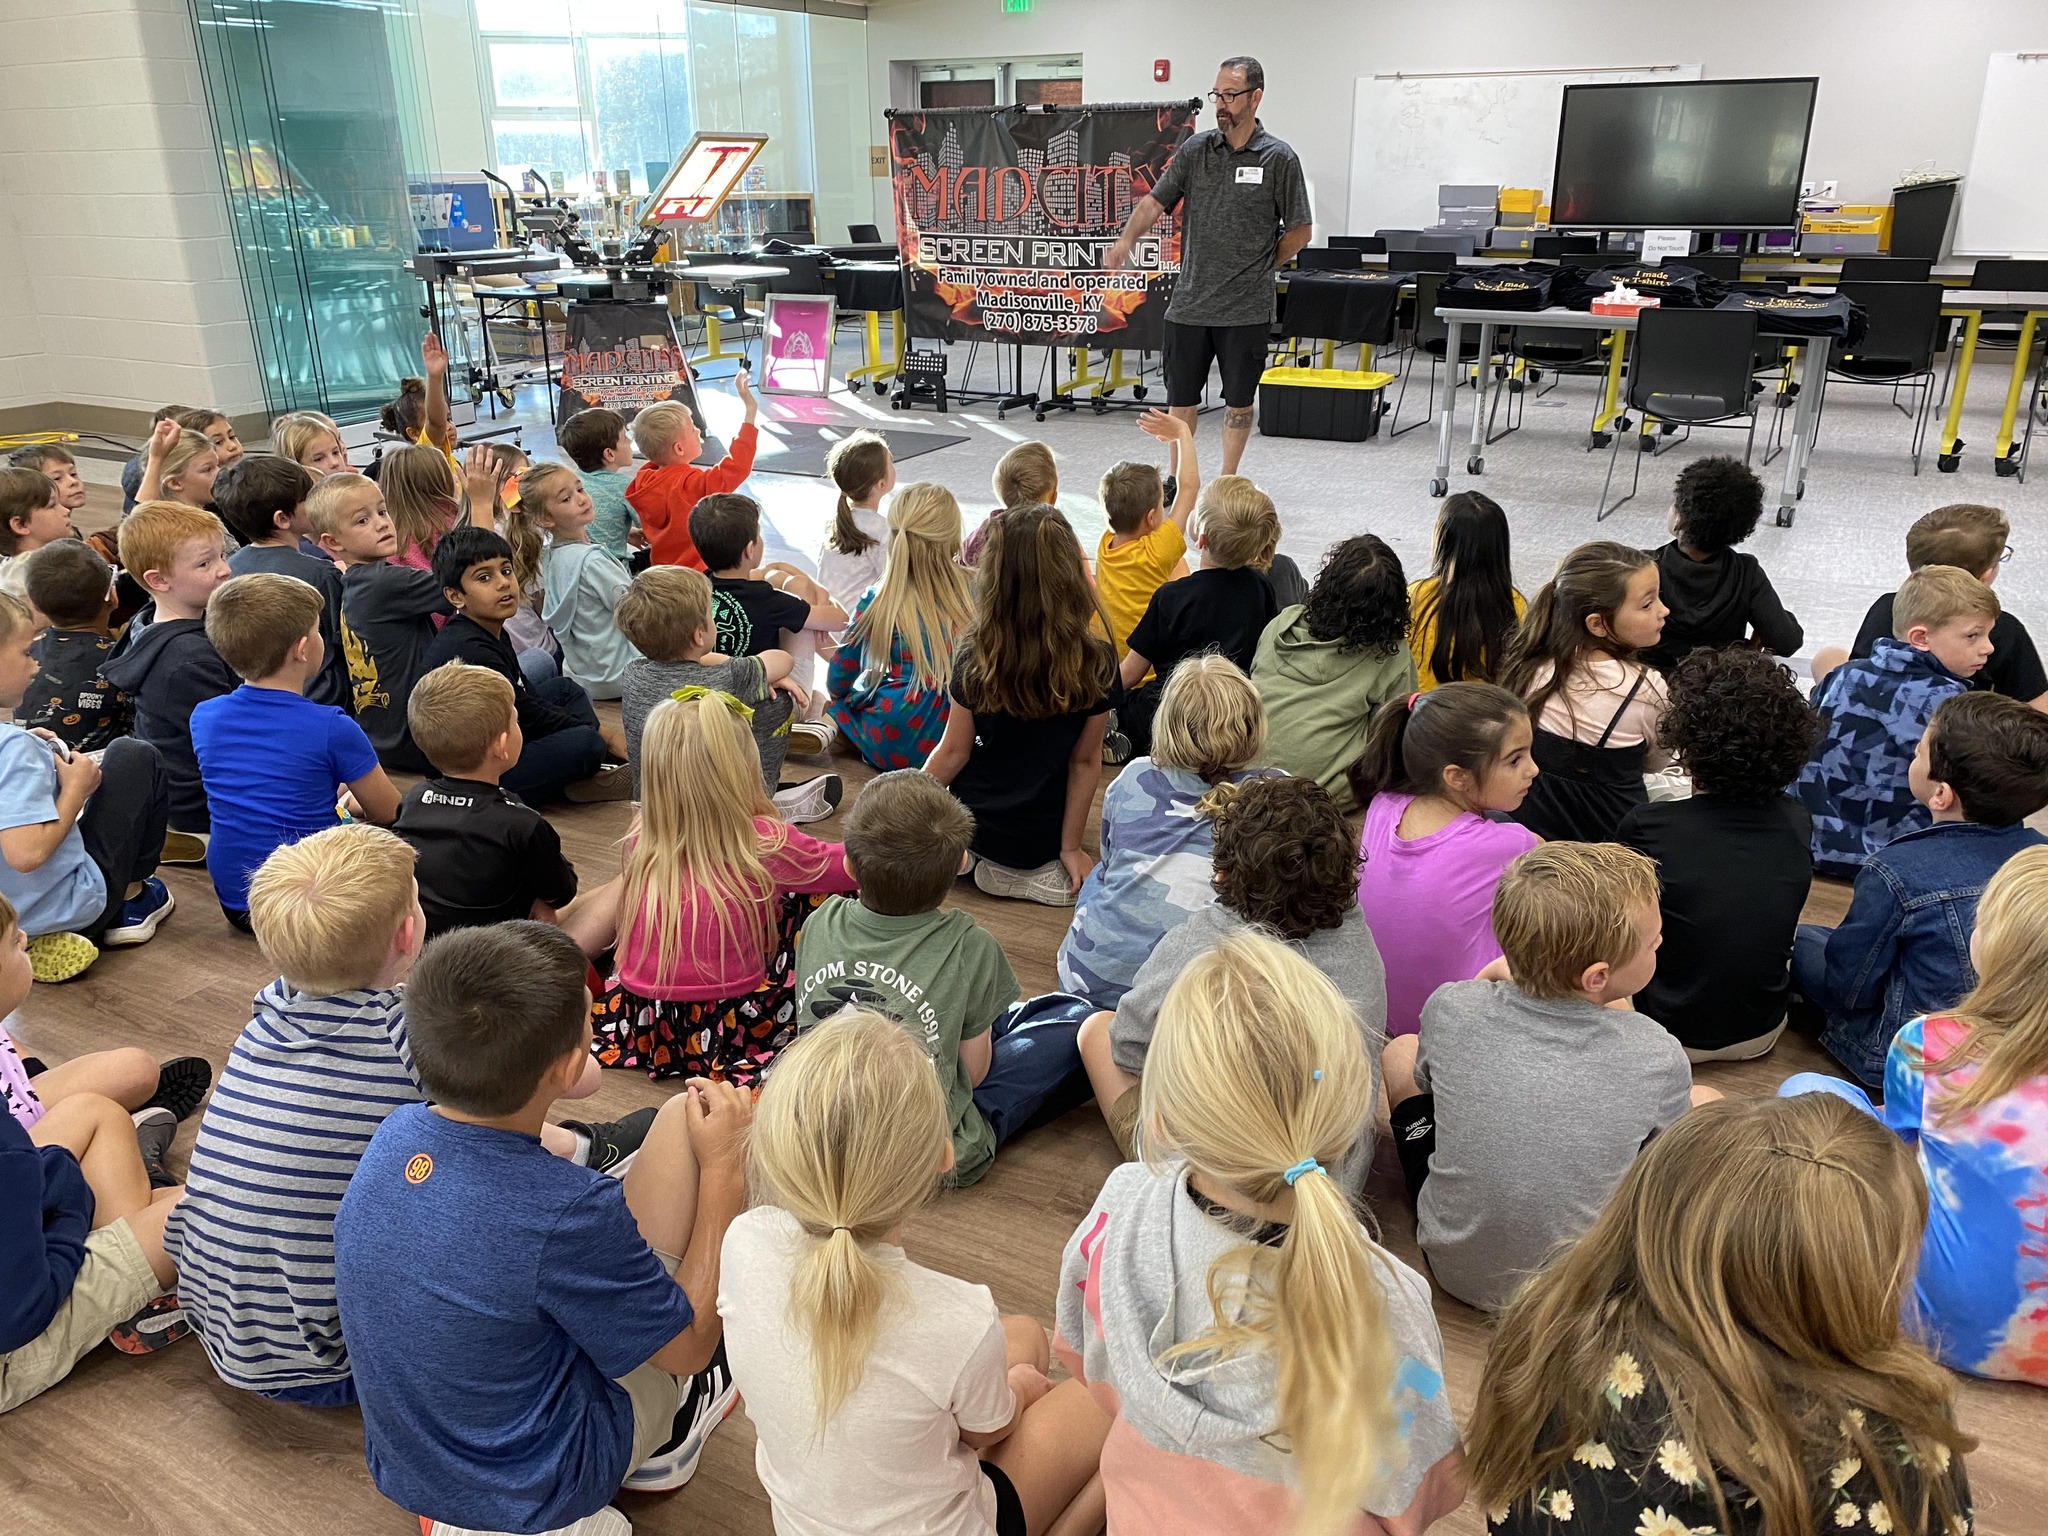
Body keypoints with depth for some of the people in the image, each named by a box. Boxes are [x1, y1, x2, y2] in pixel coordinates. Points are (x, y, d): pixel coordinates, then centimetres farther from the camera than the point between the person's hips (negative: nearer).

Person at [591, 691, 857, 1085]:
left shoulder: (641, 845, -6)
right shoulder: (765, 844, -17)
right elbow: (853, 865, -1)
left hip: (638, 1027, 5)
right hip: (727, 1039, -4)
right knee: (822, 897, 8)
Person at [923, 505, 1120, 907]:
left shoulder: (975, 658, -20)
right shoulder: (1095, 665, -19)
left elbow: (954, 752, -10)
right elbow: (1085, 762, -11)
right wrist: (1070, 848, -1)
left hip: (976, 825, -3)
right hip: (1043, 838, 3)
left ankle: (982, 862, 6)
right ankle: (1035, 871, 10)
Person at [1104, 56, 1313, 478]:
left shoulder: (1279, 159, -2)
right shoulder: (1195, 150, 6)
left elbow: (1299, 232, 3)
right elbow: (1155, 201, 1)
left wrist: (1258, 269, 3)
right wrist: (1126, 240, -17)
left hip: (1246, 307, -2)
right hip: (1190, 301, 3)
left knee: (1239, 400, 8)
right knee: (1181, 396, 9)